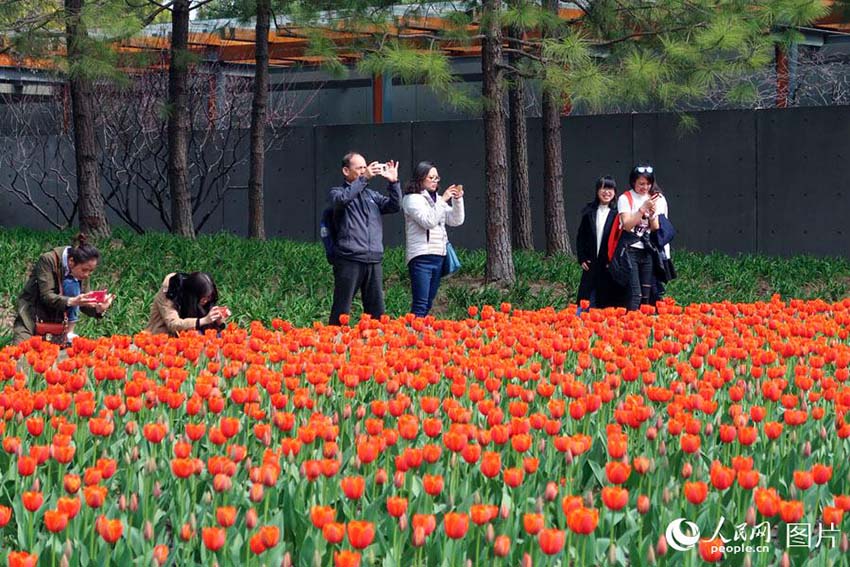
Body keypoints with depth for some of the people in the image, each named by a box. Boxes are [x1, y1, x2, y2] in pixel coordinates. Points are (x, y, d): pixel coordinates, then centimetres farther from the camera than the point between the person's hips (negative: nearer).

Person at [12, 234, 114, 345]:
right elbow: (46, 296, -26)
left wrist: (98, 309, -26)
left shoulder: (82, 270, -8)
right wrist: (72, 301, -41)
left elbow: (83, 303, -5)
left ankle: (68, 335, -11)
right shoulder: (48, 260, -21)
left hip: (56, 316, 6)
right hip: (32, 310, -6)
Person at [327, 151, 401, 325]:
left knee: (376, 311, 8)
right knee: (341, 312, -3)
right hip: (349, 260, -5)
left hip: (374, 260, 5)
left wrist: (393, 182, -5)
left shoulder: (372, 195, 19)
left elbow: (395, 206, 8)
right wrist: (364, 179, -21)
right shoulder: (337, 192, 4)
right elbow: (342, 199, -19)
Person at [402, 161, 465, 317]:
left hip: (438, 256, 7)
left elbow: (456, 221, 12)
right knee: (420, 305, -13)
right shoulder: (413, 199, -4)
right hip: (421, 257, -7)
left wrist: (458, 200, -2)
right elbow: (428, 221, -16)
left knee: (427, 304, 7)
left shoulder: (437, 199, 17)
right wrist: (443, 200, -15)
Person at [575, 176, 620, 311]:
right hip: (591, 264, 3)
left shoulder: (617, 213, -4)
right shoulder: (589, 211, 8)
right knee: (586, 302, 3)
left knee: (608, 303, 0)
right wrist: (582, 259, 5)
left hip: (610, 265, -3)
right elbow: (580, 236, 13)